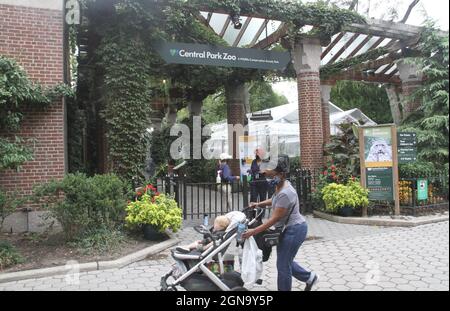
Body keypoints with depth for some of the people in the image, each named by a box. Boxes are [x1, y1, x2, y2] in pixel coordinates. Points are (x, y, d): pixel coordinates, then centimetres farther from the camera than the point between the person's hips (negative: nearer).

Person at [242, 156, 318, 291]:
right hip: (291, 228, 10)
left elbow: (275, 218, -26)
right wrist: (259, 204, 8)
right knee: (285, 261, 20)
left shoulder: (285, 193, -28)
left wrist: (253, 231, -25)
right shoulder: (281, 186, 2)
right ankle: (309, 277, 36)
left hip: (295, 230, -10)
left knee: (283, 264, 1)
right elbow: (275, 200, 23)